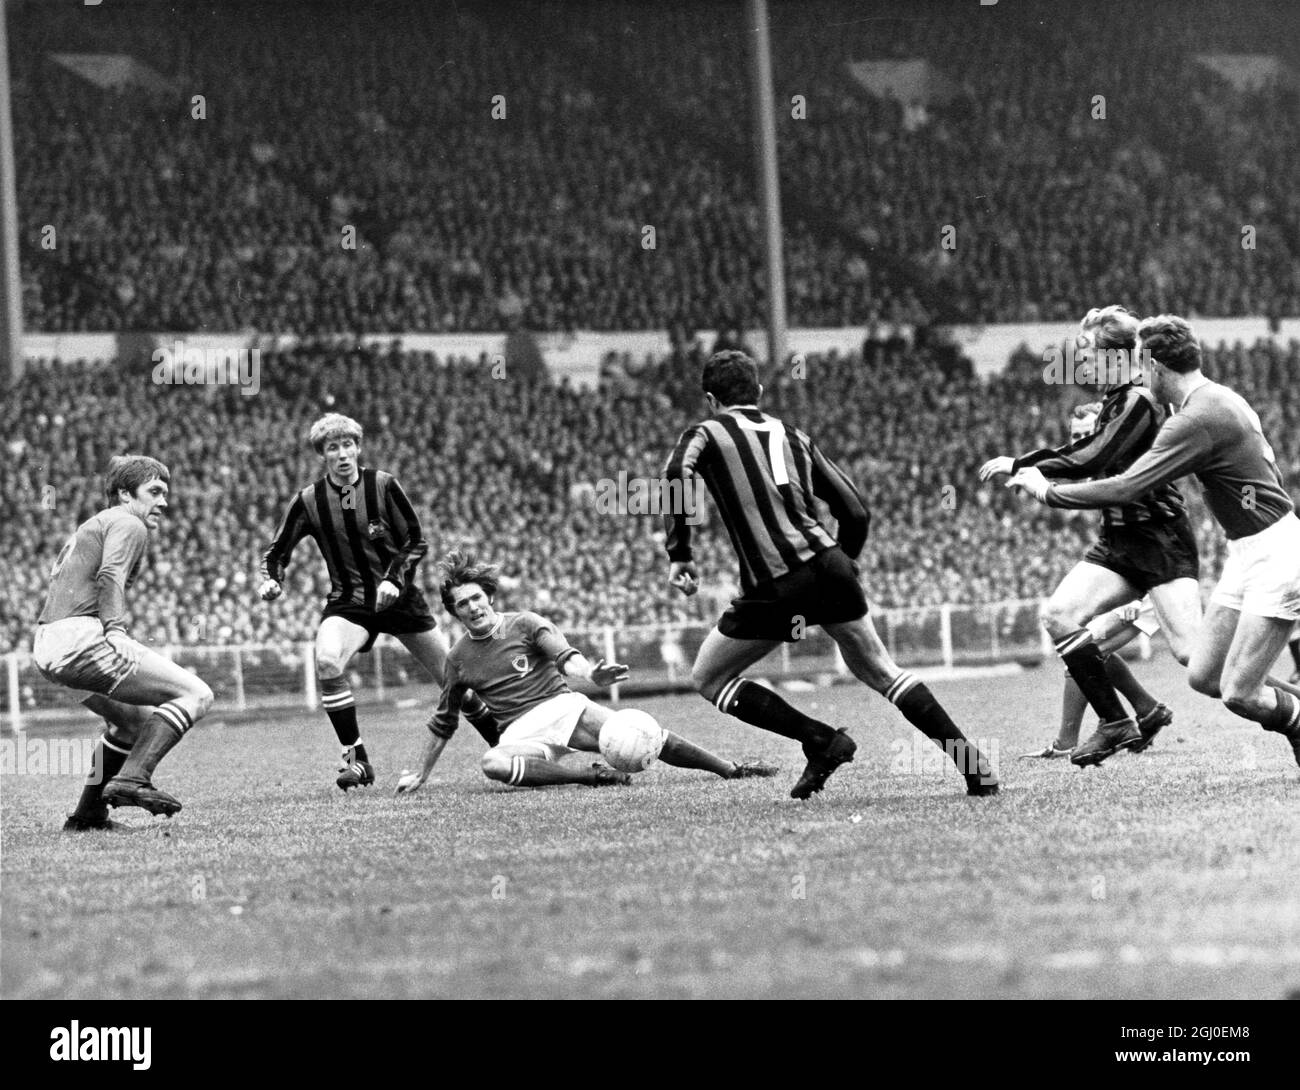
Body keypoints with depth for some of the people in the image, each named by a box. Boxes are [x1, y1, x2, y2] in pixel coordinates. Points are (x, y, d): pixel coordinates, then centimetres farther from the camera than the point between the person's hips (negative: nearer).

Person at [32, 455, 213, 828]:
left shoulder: (91, 526, 31)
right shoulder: (129, 525, 0)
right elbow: (110, 578, -17)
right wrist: (115, 629, -28)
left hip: (46, 648, 10)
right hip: (82, 640, -10)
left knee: (137, 719, 28)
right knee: (195, 695, -12)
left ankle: (88, 813, 25)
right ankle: (131, 778, -24)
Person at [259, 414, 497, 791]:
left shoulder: (383, 485, -9)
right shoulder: (308, 501, -6)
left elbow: (416, 541, -3)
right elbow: (277, 552, 4)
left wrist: (394, 579, -19)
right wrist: (271, 580, -17)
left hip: (398, 596, 0)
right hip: (348, 602, 0)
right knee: (327, 661, -30)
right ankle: (356, 760, -18)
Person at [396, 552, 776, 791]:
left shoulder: (524, 624, 3)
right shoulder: (458, 659, 10)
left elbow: (564, 655, -16)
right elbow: (442, 723, 22)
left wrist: (591, 674, -39)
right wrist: (422, 773, 24)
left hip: (563, 705, -1)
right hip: (522, 732, 1)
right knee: (493, 764, -35)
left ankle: (731, 770, -15)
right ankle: (593, 775, -36)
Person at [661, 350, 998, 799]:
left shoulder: (705, 434, 10)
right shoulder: (793, 436, 22)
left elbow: (675, 479, -14)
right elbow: (857, 512, 17)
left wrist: (679, 555, -9)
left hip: (773, 588, -5)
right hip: (829, 566, 5)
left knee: (708, 679, 13)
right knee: (877, 669, 20)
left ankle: (822, 741, 2)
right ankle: (975, 766, 12)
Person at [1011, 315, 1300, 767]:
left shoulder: (1197, 420, -22)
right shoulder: (1221, 398, 9)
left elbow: (1123, 489, -24)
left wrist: (1047, 491, -11)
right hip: (1246, 555, 10)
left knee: (1238, 694, -10)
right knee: (1203, 677, 8)